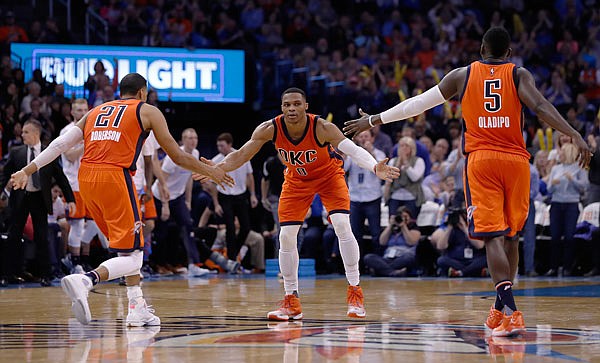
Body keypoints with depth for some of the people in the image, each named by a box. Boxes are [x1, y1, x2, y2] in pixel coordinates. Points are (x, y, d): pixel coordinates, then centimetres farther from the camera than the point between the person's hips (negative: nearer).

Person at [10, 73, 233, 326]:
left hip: (86, 178, 6)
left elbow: (59, 145, 14)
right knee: (131, 255, -4)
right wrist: (210, 172, 24)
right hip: (115, 177, -6)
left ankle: (137, 308, 18)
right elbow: (178, 157, 11)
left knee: (127, 246, 22)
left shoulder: (95, 112, 24)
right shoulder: (147, 111, 12)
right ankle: (85, 281, -30)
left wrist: (27, 171, 13)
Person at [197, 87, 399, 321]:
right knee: (286, 236, -5)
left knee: (342, 225, -22)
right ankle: (291, 302, 8)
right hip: (296, 179, 3)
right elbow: (241, 155, -21)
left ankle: (355, 293, -11)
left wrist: (375, 168, -59)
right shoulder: (270, 129, -26)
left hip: (329, 174, -3)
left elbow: (353, 150, -40)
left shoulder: (322, 128, -34)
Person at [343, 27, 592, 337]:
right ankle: (500, 307, 23)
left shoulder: (462, 75, 9)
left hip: (480, 160, -1)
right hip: (516, 160, 1)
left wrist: (373, 120, 22)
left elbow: (417, 104, 13)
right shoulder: (519, 75, 6)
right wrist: (575, 135, -21)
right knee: (510, 236, 16)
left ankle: (511, 312, -24)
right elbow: (540, 106, -13)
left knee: (492, 236, -8)